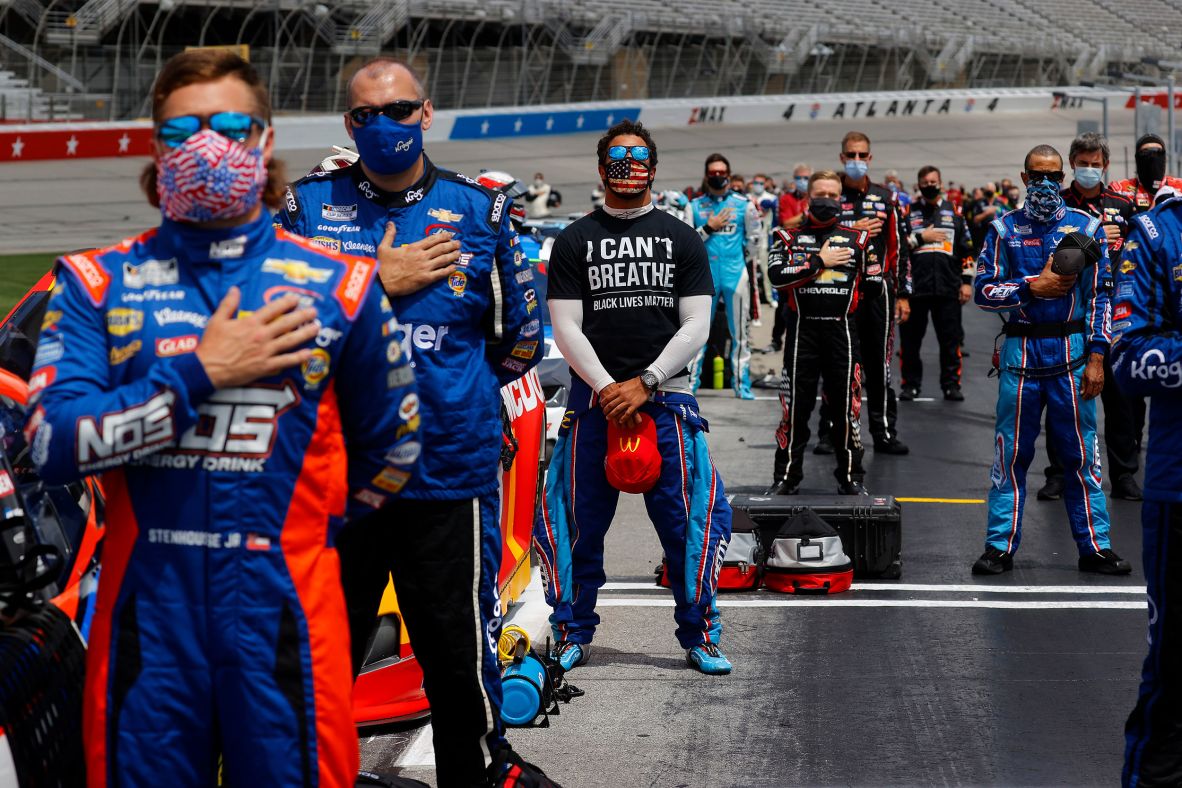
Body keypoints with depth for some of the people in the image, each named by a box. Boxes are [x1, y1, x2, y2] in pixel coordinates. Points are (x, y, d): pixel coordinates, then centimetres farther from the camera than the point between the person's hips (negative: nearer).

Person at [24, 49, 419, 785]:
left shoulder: (337, 284, 4)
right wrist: (200, 374, -13)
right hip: (148, 616, 1)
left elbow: (389, 448, 15)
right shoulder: (99, 282, 4)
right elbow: (54, 444, -9)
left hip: (284, 615, 0)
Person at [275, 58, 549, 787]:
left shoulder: (480, 209, 4)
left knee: (461, 658, 5)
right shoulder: (310, 204, 5)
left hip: (450, 474, -1)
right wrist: (378, 283, -10)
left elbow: (522, 338, 11)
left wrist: (449, 392, 7)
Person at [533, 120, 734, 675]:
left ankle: (699, 634, 10)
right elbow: (566, 328, 2)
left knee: (687, 520, -2)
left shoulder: (682, 239, 9)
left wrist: (645, 383, -9)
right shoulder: (574, 241, 8)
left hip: (666, 396, 0)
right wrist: (608, 389, -10)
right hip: (594, 396, 0)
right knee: (581, 522, 2)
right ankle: (573, 634, 15)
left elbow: (696, 326, 3)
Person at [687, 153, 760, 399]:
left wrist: (740, 261, 12)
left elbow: (753, 239, 11)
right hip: (705, 275, 1)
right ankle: (691, 382, 9)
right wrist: (708, 228, -7)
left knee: (740, 332, 3)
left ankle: (742, 385, 9)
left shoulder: (744, 204, 4)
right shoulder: (695, 206, 7)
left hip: (736, 275, -1)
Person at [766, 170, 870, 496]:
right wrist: (820, 261, -10)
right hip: (802, 332, -1)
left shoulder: (857, 239, 10)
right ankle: (786, 478, 11)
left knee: (847, 407, 3)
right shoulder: (789, 237, 6)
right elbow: (776, 276, -10)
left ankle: (851, 478, 13)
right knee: (795, 406, 3)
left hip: (842, 332, 1)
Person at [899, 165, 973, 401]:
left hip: (948, 287, 1)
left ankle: (951, 384, 12)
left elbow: (966, 250, 10)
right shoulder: (908, 212, 7)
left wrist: (966, 282, 4)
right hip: (915, 286, 0)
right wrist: (921, 237, -9)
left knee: (950, 338, 3)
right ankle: (911, 384, 16)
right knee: (911, 338, 5)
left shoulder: (954, 212, 10)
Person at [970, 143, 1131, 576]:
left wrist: (1096, 358, -3)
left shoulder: (1086, 227, 6)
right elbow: (983, 290, 1)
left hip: (1072, 350, 0)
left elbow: (1101, 296, 4)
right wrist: (1033, 286, -12)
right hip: (1020, 350, 0)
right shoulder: (1004, 229, 6)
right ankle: (1000, 546, 9)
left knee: (1081, 452, 2)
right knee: (1011, 452, 2)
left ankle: (1095, 547, 9)